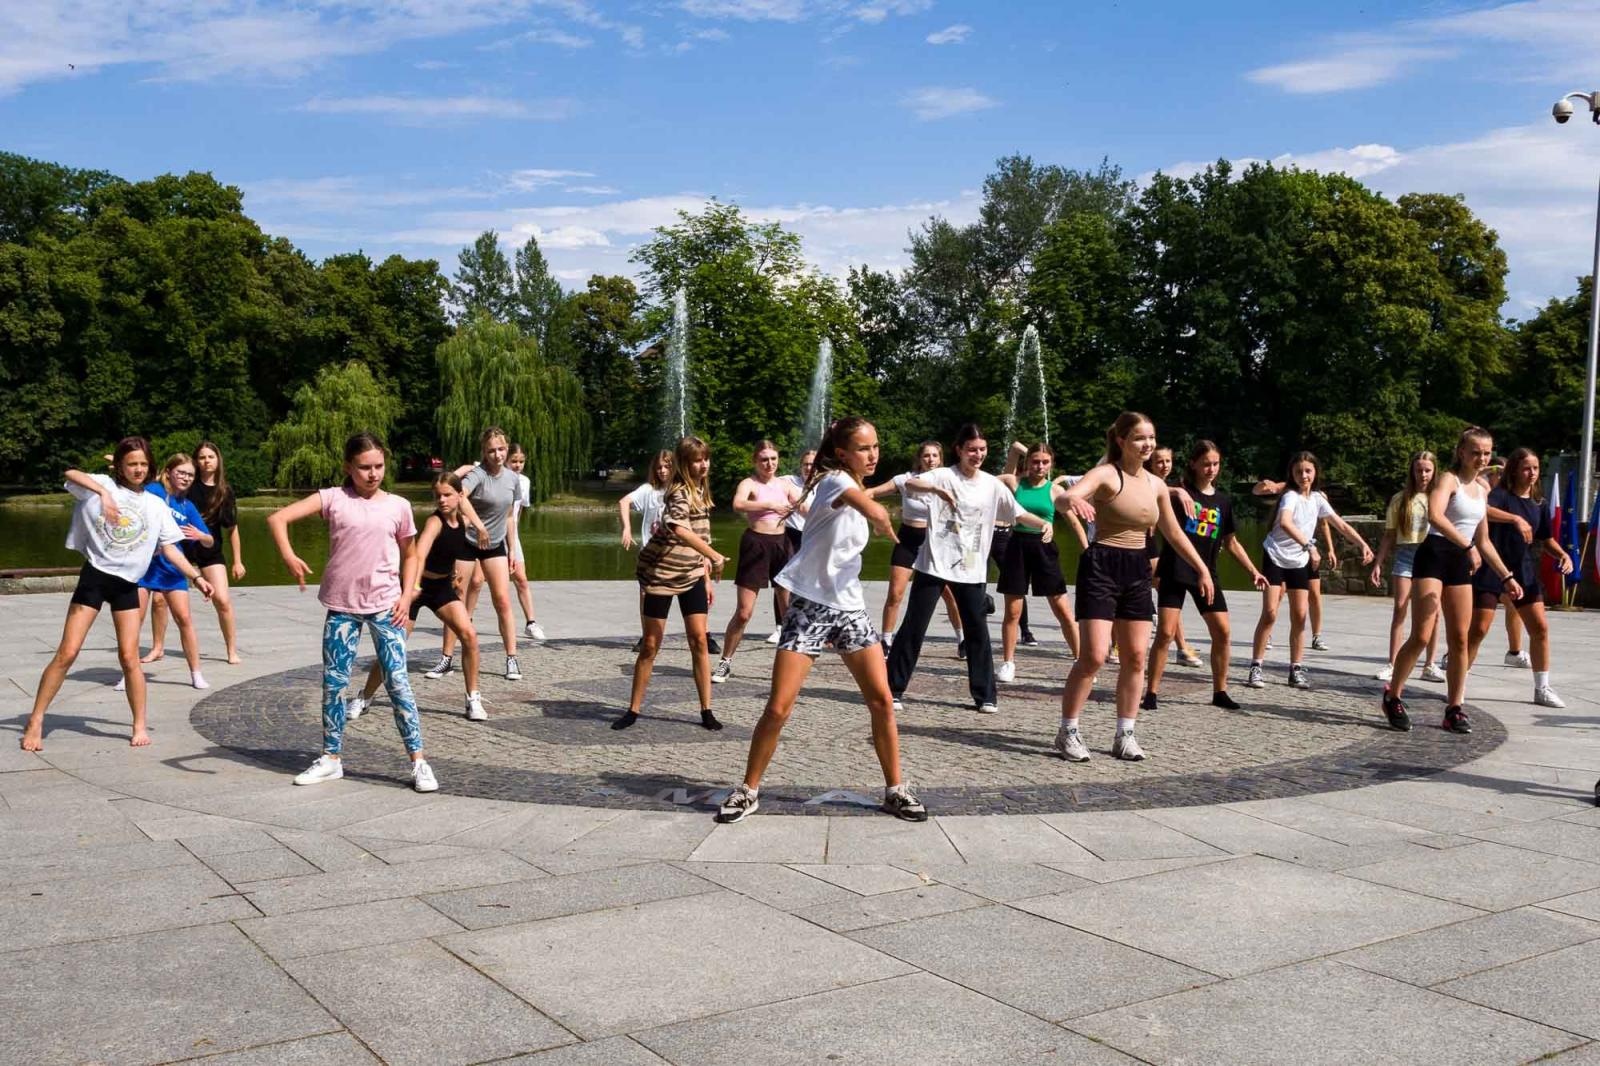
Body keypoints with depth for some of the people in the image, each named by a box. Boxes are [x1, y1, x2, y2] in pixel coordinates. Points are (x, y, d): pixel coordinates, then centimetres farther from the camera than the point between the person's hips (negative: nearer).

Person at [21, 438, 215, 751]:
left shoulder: (156, 505, 8)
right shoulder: (103, 484, -1)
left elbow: (169, 548, 8)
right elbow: (71, 474, -20)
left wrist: (196, 576, 0)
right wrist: (102, 492, -36)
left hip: (127, 584, 2)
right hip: (94, 576, -2)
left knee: (129, 657, 1)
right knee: (67, 653, -2)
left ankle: (140, 725, 11)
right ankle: (35, 721, 8)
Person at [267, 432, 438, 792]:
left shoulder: (398, 506, 2)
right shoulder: (333, 498, -1)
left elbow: (410, 555, 13)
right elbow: (277, 518, -8)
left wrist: (407, 595, 0)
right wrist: (288, 556, -24)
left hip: (385, 606, -1)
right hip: (341, 606, 1)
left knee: (397, 681, -4)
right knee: (333, 682, 8)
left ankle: (418, 760, 1)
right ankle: (332, 758, 22)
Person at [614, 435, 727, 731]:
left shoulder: (700, 490, 8)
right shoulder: (680, 492, -18)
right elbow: (680, 530, -38)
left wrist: (707, 576, 14)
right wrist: (715, 556, -42)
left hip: (692, 574, 6)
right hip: (661, 573, -6)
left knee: (699, 639, -1)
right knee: (650, 644, 1)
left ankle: (706, 710, 4)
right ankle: (634, 709, 13)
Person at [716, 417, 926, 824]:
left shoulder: (858, 488, 13)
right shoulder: (835, 479, -14)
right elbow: (876, 512, -30)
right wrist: (889, 530, -12)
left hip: (849, 606, 7)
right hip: (810, 605, -7)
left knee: (882, 700, 2)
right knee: (778, 707, -7)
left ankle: (896, 789, 15)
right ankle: (748, 791, 8)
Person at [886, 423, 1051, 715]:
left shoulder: (992, 485, 5)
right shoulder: (944, 475, -7)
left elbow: (1019, 514, 7)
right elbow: (909, 484, -24)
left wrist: (1044, 523, -13)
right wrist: (936, 489, -43)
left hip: (971, 570, 3)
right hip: (934, 564, -3)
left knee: (977, 631, 5)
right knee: (914, 628, 0)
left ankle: (985, 695, 15)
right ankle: (892, 689, 9)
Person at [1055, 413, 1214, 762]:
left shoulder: (1156, 484, 10)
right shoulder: (1106, 474, -11)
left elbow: (1174, 533, 22)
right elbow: (1064, 497, -30)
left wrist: (1202, 569, 20)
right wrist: (1073, 500, -54)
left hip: (1137, 570, 7)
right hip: (1101, 567, -7)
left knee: (1136, 656, 6)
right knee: (1094, 656, -11)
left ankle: (1125, 735, 17)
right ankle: (1068, 732, 3)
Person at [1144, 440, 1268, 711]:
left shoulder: (1223, 501, 10)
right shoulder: (1181, 493, -4)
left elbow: (1231, 542, 17)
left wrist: (1253, 571, 11)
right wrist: (1176, 491, -40)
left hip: (1206, 573, 5)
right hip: (1174, 572, -5)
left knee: (1223, 631, 1)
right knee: (1165, 632, -9)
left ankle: (1220, 692, 15)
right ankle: (1151, 692, 1)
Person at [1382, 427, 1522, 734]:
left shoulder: (1482, 490, 17)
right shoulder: (1448, 479, -6)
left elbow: (1483, 541, 23)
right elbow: (1435, 515, -28)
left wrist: (1507, 576, 19)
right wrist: (1468, 546, -31)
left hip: (1461, 563, 7)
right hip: (1435, 555, -7)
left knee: (1460, 639, 5)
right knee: (1421, 636, -11)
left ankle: (1454, 708, 13)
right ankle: (1393, 696, 5)